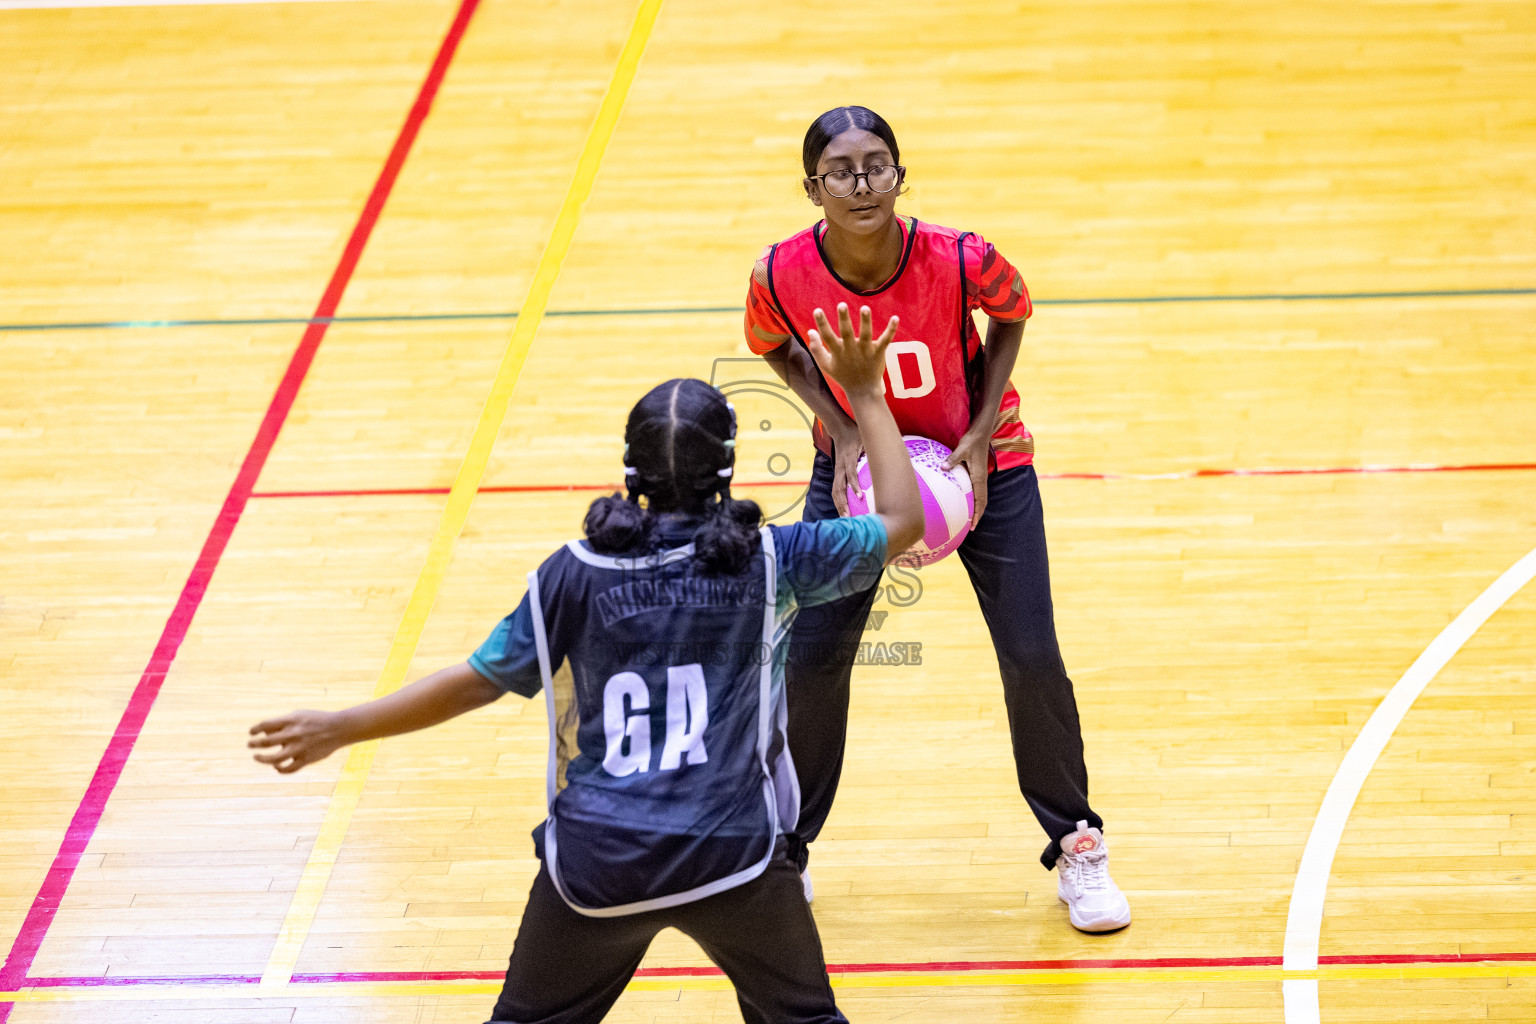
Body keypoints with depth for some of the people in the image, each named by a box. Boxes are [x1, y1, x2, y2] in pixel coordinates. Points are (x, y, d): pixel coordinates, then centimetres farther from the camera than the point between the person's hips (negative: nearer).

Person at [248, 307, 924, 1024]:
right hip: (730, 855, -1)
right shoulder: (764, 562, -5)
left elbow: (476, 682, 1)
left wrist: (340, 729, 12)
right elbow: (903, 520, 6)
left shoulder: (574, 574, -3)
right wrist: (866, 395, 15)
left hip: (597, 862, 1)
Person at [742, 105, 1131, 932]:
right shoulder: (783, 275, -26)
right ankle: (786, 848, 22)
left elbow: (1011, 314, -7)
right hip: (860, 461, 1)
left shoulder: (960, 260, -30)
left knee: (1031, 659, -3)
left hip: (979, 460, -1)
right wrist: (842, 429, -17)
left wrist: (980, 436, -15)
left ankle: (1075, 846, 19)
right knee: (809, 660, -2)